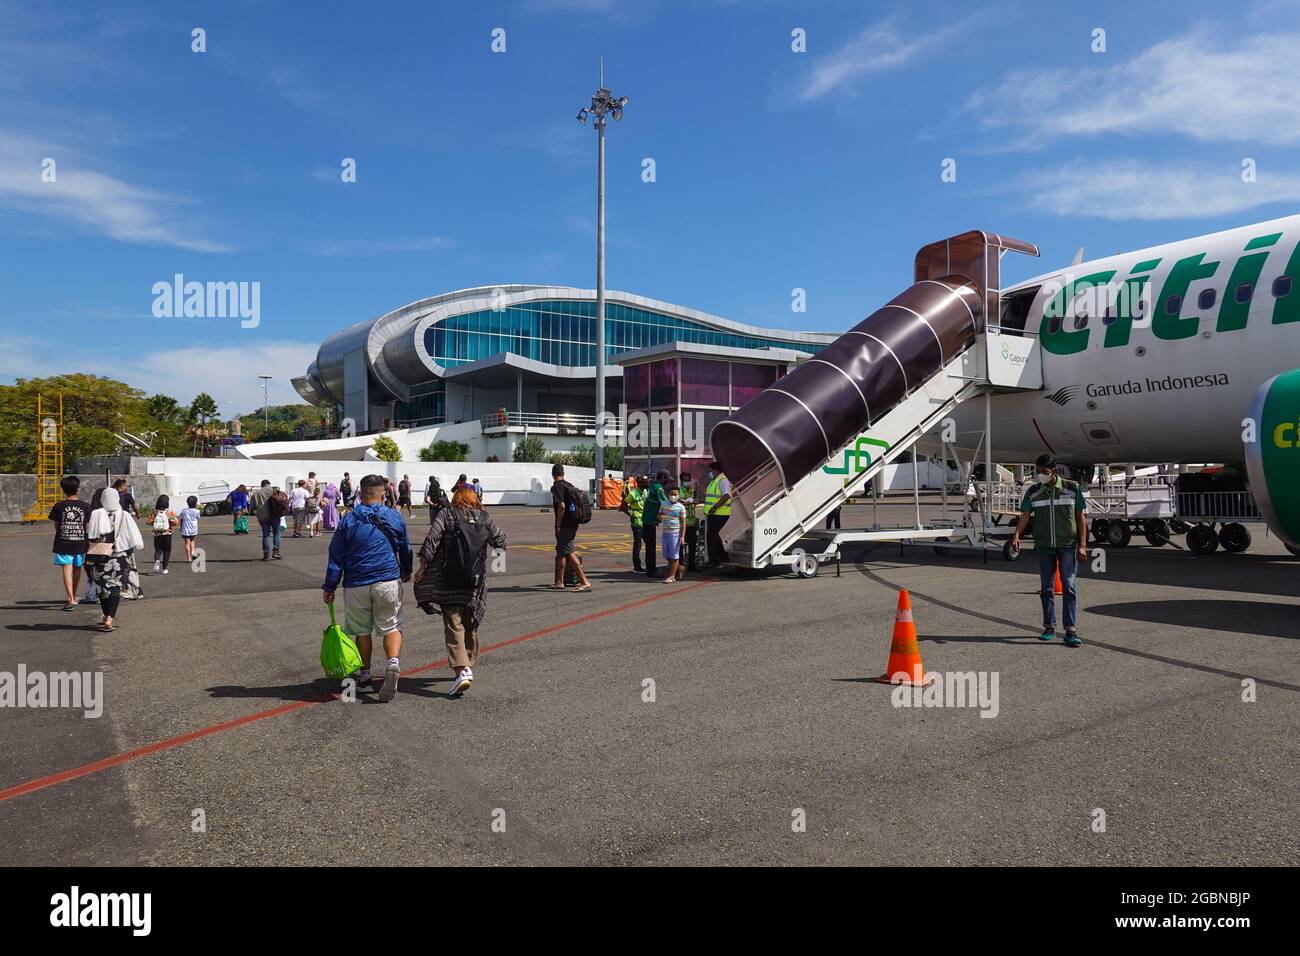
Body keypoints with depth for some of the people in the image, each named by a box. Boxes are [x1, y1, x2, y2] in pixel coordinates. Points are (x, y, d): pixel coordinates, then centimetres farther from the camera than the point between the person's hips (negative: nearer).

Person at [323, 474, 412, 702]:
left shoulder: (348, 519, -1)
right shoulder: (395, 517, 3)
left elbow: (336, 556, 0)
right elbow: (405, 549, 16)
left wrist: (329, 587, 7)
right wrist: (406, 571, 34)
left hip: (356, 586, 0)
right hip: (388, 582, 0)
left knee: (362, 630, 14)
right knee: (391, 626, 6)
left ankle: (365, 677, 23)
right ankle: (393, 662, -21)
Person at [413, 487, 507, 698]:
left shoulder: (445, 514, 5)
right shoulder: (484, 518, 10)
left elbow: (431, 539, -7)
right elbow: (501, 542, 12)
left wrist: (423, 566, -5)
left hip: (448, 579, -3)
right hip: (476, 579, 3)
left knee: (453, 623, -6)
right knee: (470, 624, 18)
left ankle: (462, 670, -19)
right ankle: (469, 664, 28)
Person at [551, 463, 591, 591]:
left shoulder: (557, 487, -11)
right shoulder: (570, 485, 14)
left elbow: (561, 506, -22)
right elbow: (578, 505, 16)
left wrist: (558, 525, -16)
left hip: (564, 525, -9)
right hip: (573, 523, 9)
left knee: (569, 553, -10)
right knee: (561, 552, 18)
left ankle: (585, 582, -15)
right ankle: (559, 582, 25)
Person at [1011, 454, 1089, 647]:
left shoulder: (1072, 488, -1)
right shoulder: (1033, 491, 3)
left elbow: (1081, 518, 1)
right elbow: (1025, 516, -1)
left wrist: (1082, 545, -5)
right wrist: (1017, 535, -20)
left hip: (1068, 546, -3)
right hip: (1043, 547, 3)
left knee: (1068, 587, -8)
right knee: (1046, 588, 8)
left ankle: (1071, 631, -7)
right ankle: (1049, 627, 18)